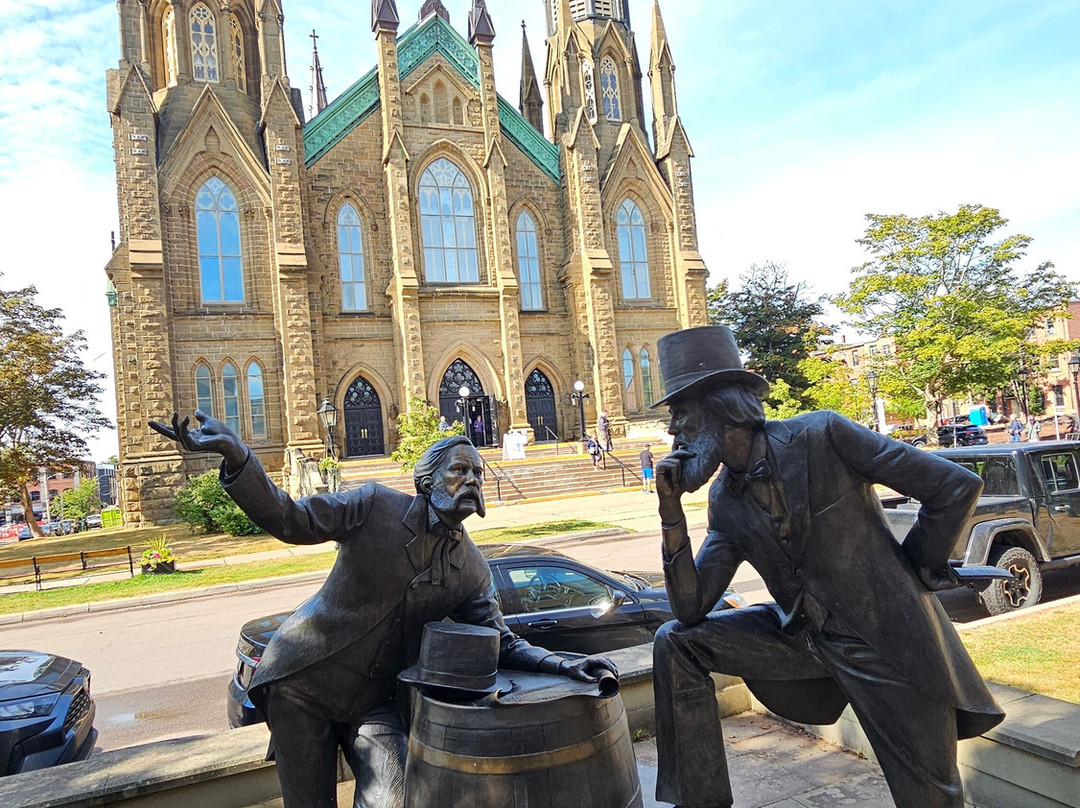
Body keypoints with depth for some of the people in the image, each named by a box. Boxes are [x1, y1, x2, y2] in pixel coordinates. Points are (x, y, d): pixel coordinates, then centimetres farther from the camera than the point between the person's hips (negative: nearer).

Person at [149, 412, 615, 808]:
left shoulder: (471, 570, -2)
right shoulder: (377, 506, -12)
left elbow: (501, 642, 1)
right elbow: (289, 520, -18)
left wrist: (562, 665, -16)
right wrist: (235, 454, -34)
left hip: (376, 700, 3)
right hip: (303, 682, -2)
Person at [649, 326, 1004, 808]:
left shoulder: (822, 436, -17)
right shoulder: (726, 501, 0)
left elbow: (957, 486, -14)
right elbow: (692, 609, -3)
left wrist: (913, 573, -4)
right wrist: (671, 511, -12)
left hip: (887, 641, -5)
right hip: (804, 638, 5)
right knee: (675, 643, -6)